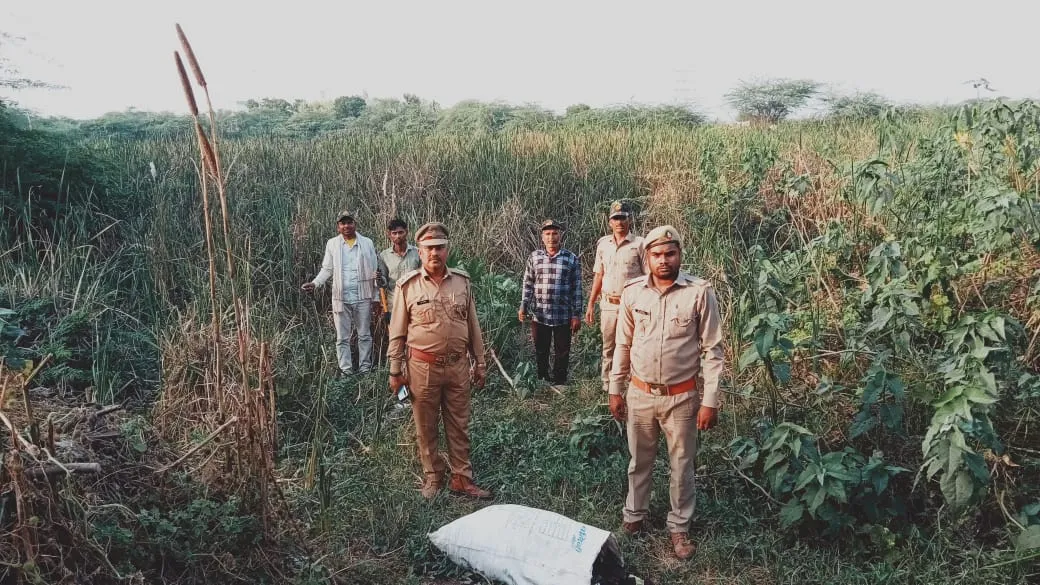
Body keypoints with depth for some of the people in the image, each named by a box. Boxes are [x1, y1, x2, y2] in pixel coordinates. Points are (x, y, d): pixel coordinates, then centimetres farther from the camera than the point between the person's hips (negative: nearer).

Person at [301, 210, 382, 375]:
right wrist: (315, 283, -12)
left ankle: (365, 370, 15)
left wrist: (376, 298, 1)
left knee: (365, 335, 7)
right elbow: (327, 269, 7)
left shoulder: (367, 243, 3)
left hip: (363, 298, -1)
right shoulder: (332, 244, 6)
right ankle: (346, 371, 11)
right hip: (341, 299, 1)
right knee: (342, 338, 5)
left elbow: (375, 273, 3)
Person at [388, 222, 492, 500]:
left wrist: (480, 363, 9)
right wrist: (395, 371, -3)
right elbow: (397, 332, -1)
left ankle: (462, 478, 22)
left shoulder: (462, 281, 2)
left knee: (459, 426, 10)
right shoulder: (408, 286, -6)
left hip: (457, 365, 2)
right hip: (423, 367, -2)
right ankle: (433, 477, 26)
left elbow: (473, 326, 8)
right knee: (425, 427, 10)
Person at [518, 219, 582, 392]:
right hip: (539, 315, 1)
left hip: (563, 316, -1)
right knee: (540, 351, 12)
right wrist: (523, 306, 0)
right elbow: (528, 284, 9)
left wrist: (577, 315, -3)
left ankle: (559, 382, 24)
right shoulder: (534, 257, 4)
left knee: (562, 352, 8)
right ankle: (541, 381, 27)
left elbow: (577, 289, 0)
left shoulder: (571, 259, 0)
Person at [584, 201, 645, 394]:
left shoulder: (639, 244, -4)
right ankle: (606, 387, 23)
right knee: (608, 349, 13)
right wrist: (590, 305, 11)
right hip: (608, 305, 4)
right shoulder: (603, 244, 9)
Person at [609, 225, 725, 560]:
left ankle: (679, 527, 30)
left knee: (681, 465, 12)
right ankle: (634, 514, 39)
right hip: (640, 394, 2)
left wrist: (710, 400, -10)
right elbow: (623, 344, 6)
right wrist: (616, 390, 7)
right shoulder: (632, 292, -3)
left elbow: (712, 350, -8)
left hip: (682, 396, -2)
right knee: (639, 460, 18)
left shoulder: (700, 293, -12)